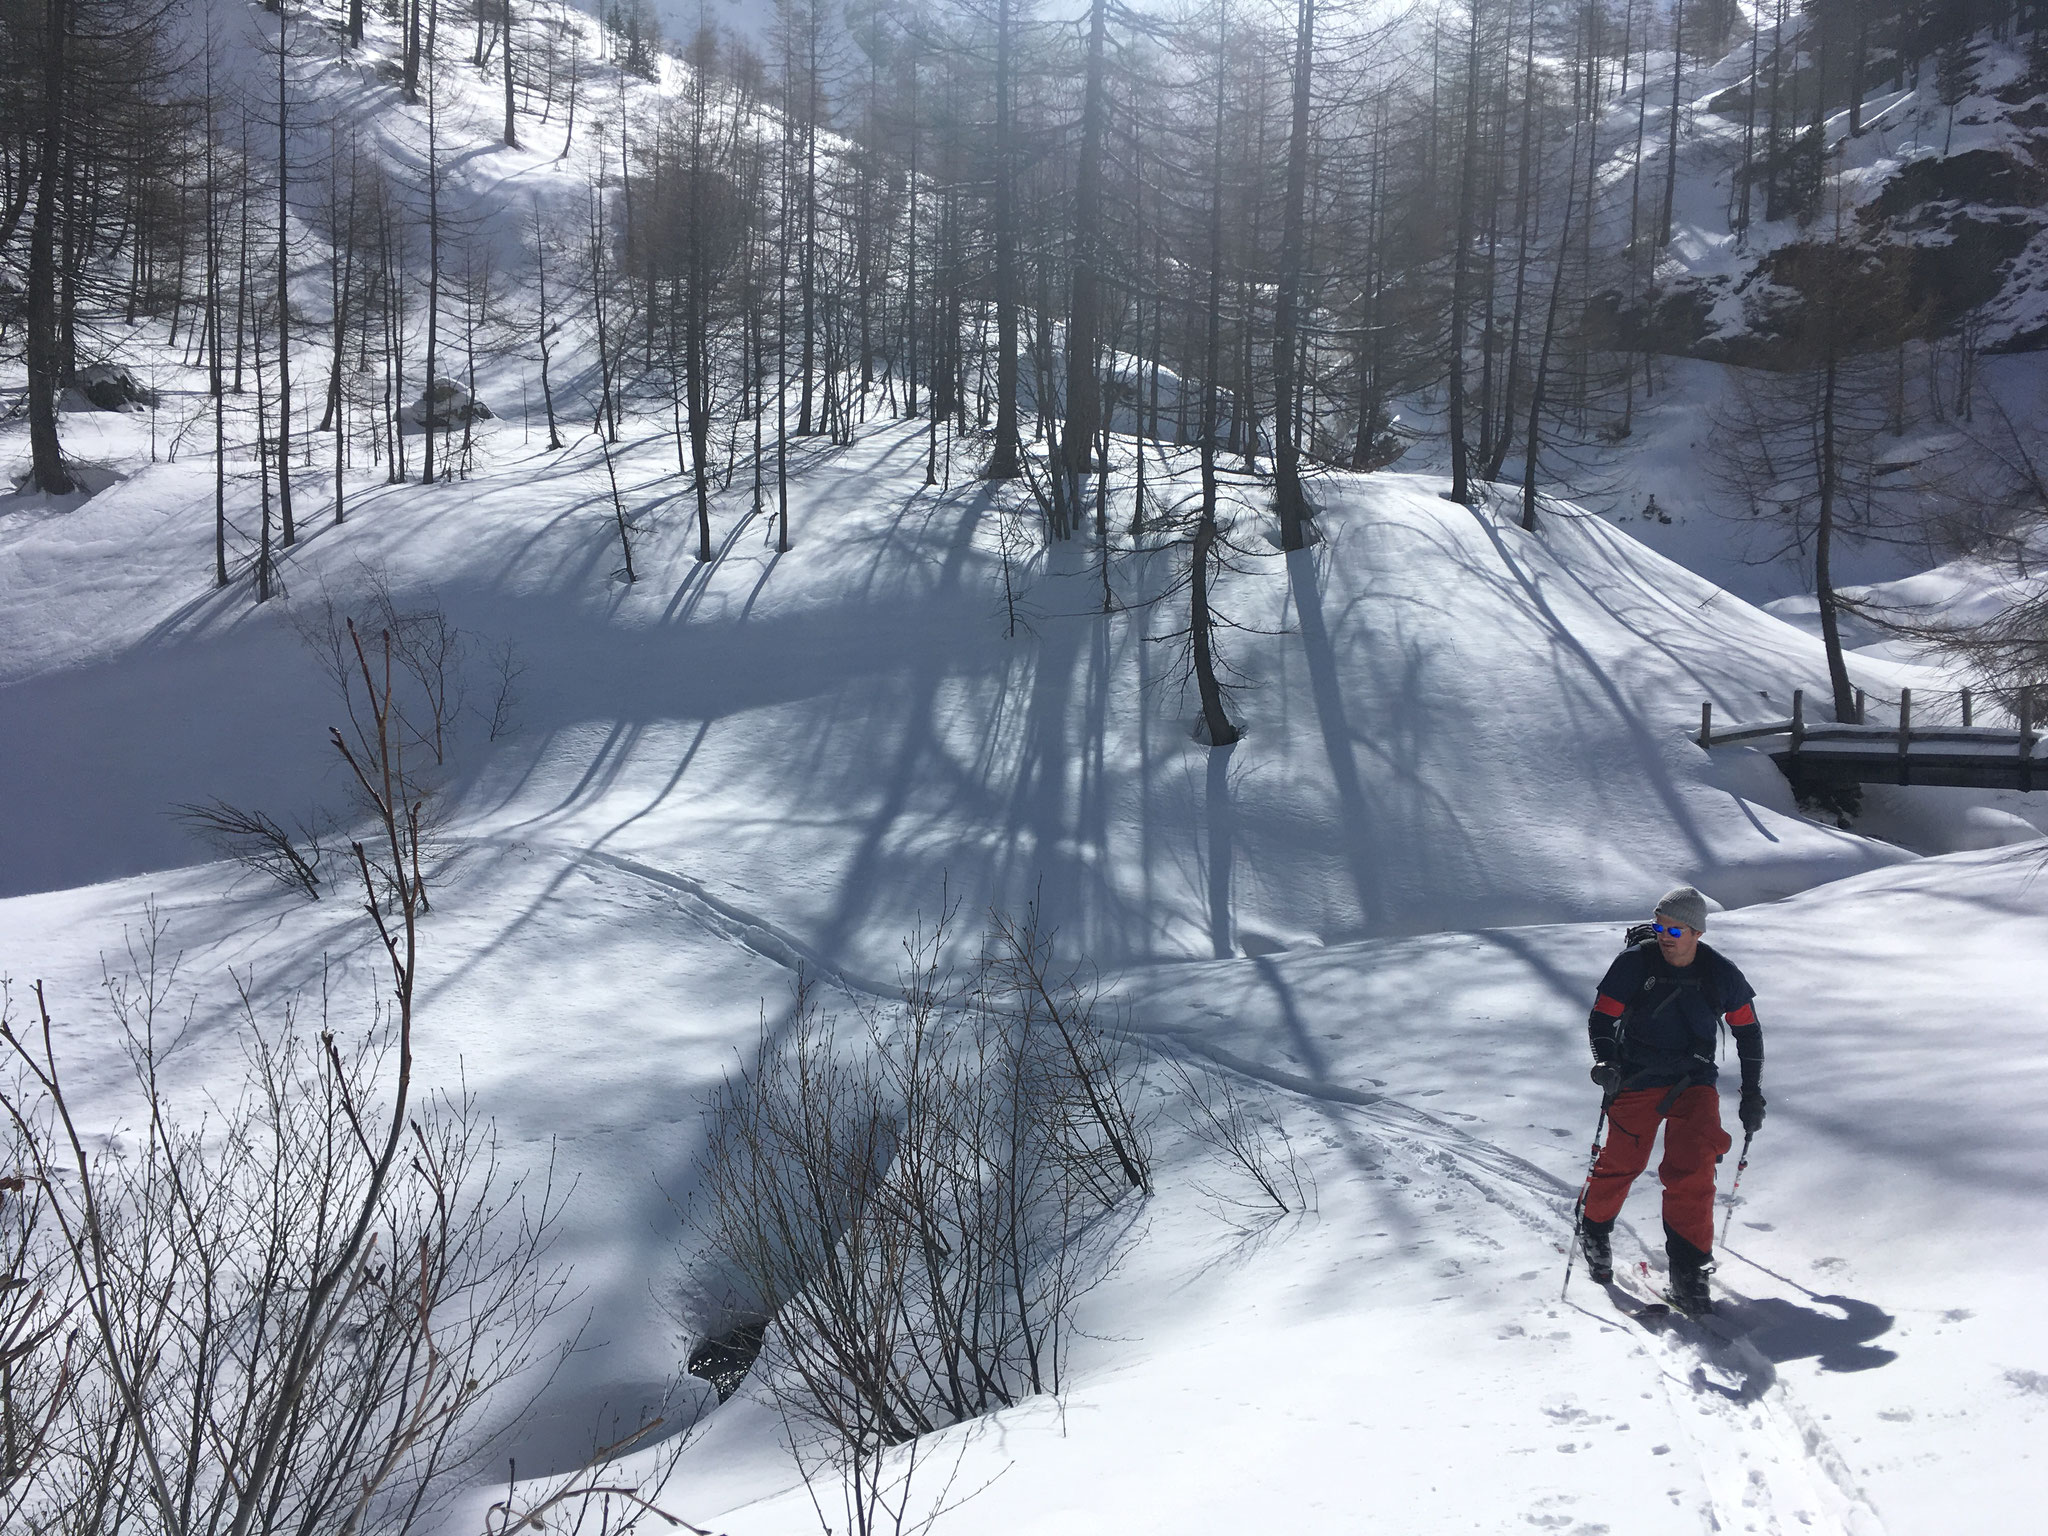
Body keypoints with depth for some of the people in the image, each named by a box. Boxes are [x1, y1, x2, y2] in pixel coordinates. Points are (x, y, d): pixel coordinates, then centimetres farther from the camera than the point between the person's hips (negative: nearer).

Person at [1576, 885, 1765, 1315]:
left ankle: (1687, 1267, -12)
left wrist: (1752, 1094, 9)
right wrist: (1606, 1062, -23)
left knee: (1692, 1166, -17)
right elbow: (1601, 1018, -4)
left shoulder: (1721, 974, -3)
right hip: (1637, 1081, -1)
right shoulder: (1635, 963, -9)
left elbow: (1748, 1031, 10)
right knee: (1621, 1162, 3)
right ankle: (1594, 1229, 34)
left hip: (1694, 1081, 1)